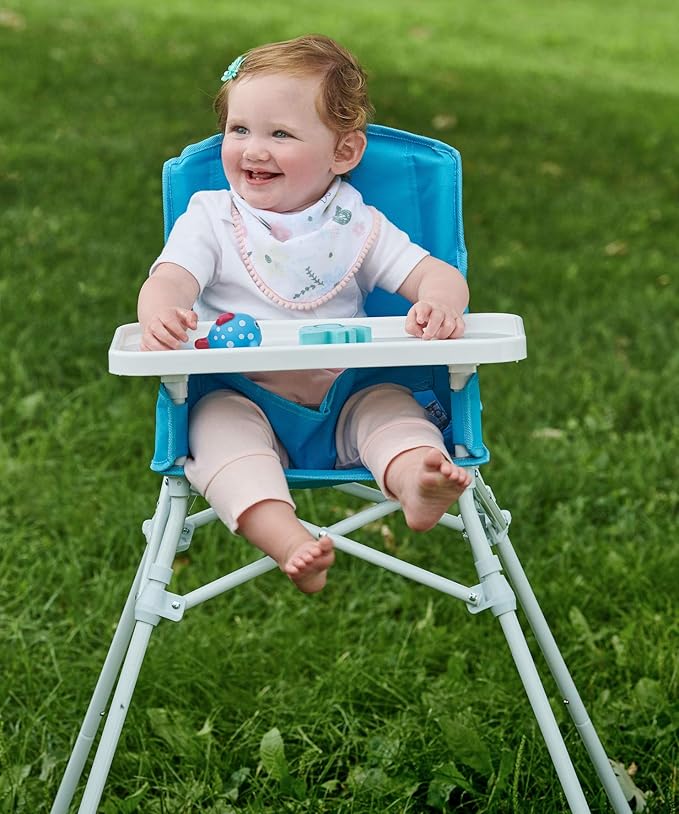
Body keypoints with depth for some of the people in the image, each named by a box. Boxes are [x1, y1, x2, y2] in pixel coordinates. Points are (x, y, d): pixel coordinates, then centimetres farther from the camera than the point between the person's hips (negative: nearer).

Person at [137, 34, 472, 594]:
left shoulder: (356, 226, 6)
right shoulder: (210, 218, 4)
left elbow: (438, 275, 0)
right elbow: (169, 280, -11)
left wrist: (441, 302, -28)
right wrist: (161, 316, -38)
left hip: (343, 397, 1)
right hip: (242, 395, -1)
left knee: (391, 403, -25)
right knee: (218, 419, -30)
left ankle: (417, 484, -54)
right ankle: (288, 541, -49)